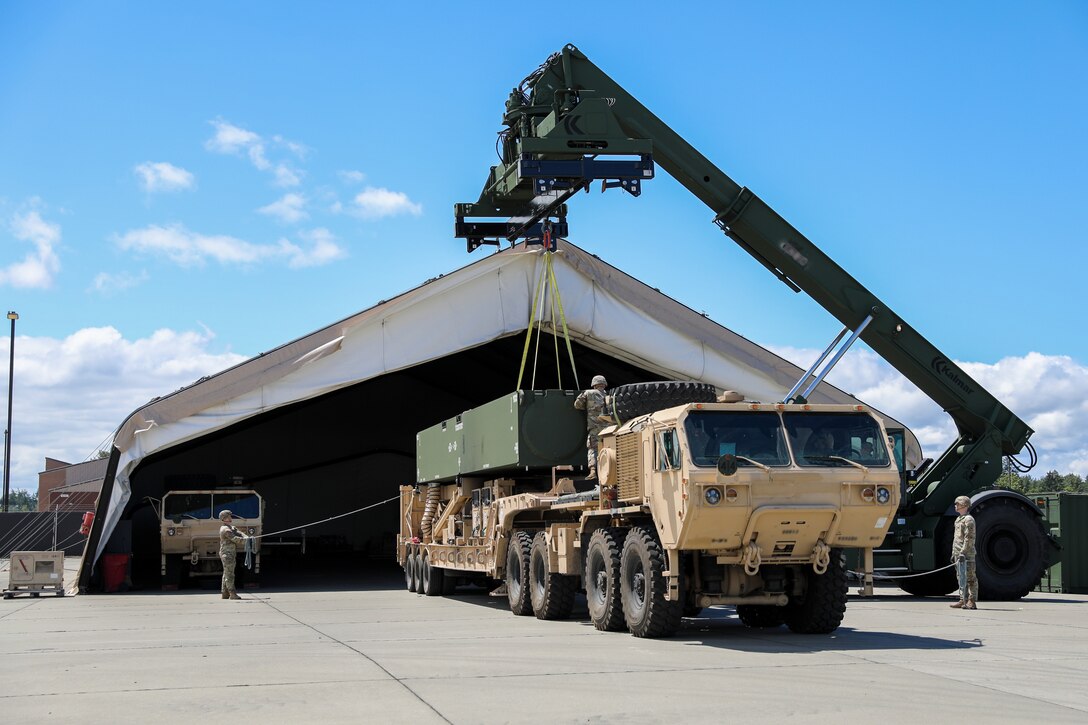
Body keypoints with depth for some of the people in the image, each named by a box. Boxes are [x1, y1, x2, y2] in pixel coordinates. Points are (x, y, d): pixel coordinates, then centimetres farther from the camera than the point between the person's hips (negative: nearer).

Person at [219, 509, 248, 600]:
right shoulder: (225, 529, -16)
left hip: (231, 554, 11)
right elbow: (235, 539, -22)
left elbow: (238, 533, 4)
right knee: (229, 575, -10)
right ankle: (232, 594, -12)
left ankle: (225, 594, 14)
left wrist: (246, 537, -15)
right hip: (227, 554, -11)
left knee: (226, 574, 11)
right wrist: (247, 540, -18)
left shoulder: (231, 527, 17)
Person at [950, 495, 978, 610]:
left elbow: (969, 538, -17)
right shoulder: (958, 519, 20)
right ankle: (963, 600, 15)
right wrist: (953, 553, 21)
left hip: (967, 554, -10)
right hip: (959, 554, 10)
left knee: (969, 578, -7)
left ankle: (971, 602, -7)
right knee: (961, 578, 11)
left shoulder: (968, 519, -10)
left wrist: (963, 552, -22)